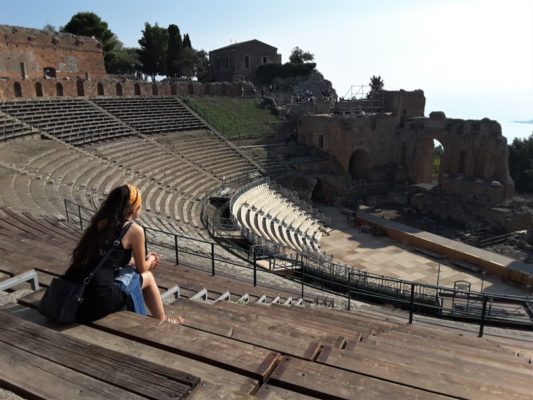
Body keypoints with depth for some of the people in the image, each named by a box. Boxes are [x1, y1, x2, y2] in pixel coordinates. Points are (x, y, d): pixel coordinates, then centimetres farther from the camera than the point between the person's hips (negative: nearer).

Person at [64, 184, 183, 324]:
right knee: (147, 276, 16)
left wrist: (145, 260, 36)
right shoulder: (135, 230, -7)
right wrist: (150, 261, 30)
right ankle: (162, 321, 35)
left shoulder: (101, 222, 13)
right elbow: (141, 268, 8)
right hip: (98, 299, -7)